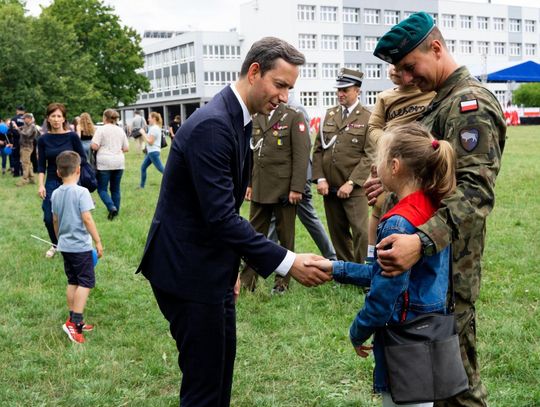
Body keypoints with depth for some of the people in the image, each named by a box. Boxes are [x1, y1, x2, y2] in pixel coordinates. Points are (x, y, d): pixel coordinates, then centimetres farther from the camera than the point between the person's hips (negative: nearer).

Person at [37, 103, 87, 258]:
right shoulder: (43, 139, -1)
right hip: (52, 182, 2)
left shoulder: (72, 136, -7)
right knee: (49, 218, 3)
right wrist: (41, 185, -7)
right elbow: (41, 165, 2)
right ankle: (55, 244, 29)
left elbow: (82, 159, -1)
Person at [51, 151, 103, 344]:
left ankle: (74, 320, 21)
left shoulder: (56, 194, 5)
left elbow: (55, 220, 13)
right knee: (86, 282, -1)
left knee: (73, 282, 16)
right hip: (81, 246, -7)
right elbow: (87, 219, -20)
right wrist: (98, 242, -13)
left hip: (65, 246, 7)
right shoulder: (81, 192, -16)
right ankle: (75, 322, -7)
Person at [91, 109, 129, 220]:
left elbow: (94, 146, -11)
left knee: (102, 189, 3)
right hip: (119, 162, 4)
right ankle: (116, 211, 14)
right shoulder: (120, 130, 10)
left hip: (104, 163, -4)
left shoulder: (101, 129, -4)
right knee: (115, 188, 14)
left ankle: (112, 207, -18)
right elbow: (126, 148, 10)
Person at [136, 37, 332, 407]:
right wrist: (287, 262, -30)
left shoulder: (238, 120, 8)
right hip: (188, 270, -10)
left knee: (221, 370, 19)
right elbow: (221, 217, -29)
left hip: (211, 267, 10)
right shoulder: (211, 125, -23)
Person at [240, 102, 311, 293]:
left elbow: (301, 155, -10)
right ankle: (247, 279, 12)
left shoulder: (294, 117, -5)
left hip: (284, 189, -4)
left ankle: (283, 281, 19)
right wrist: (249, 183, 9)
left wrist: (296, 188, -14)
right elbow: (251, 153, 14)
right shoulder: (255, 117, 10)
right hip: (260, 188, 4)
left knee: (285, 236, 7)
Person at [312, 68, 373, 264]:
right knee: (337, 232, 11)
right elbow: (318, 149, 11)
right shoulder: (329, 114, 12)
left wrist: (351, 183, -15)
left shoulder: (367, 118, -3)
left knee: (360, 231, -7)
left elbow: (369, 155, -9)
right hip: (329, 186, 5)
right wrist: (320, 178, -1)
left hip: (354, 188, -5)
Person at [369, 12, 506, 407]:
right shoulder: (441, 101, 15)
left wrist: (422, 243, -43)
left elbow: (475, 192, -29)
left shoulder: (470, 102, -17)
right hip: (431, 257, 9)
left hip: (450, 261, -9)